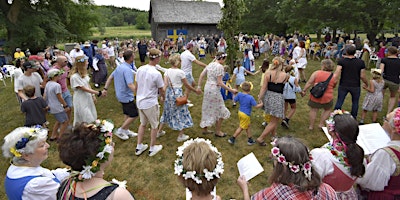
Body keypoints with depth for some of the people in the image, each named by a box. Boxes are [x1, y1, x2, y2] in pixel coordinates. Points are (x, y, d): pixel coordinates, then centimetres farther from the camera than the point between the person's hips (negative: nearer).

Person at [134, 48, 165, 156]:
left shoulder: (140, 69, -2)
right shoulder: (156, 73, -21)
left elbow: (136, 85, 8)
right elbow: (161, 90, -9)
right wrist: (163, 97, 12)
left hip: (140, 102, 7)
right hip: (151, 103, -6)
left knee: (142, 124, 24)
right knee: (154, 126, 14)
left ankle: (139, 147, 33)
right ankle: (152, 148, 28)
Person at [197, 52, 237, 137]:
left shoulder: (210, 64, 8)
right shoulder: (220, 66, -16)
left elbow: (201, 75, 9)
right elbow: (219, 83, -20)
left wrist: (199, 86, 15)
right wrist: (231, 90, -15)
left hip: (207, 88, 8)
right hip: (214, 90, -8)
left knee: (207, 109, 19)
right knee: (221, 111, 9)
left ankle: (205, 129, 31)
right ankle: (217, 131, 19)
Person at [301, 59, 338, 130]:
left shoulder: (316, 73, -7)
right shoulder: (334, 76, -3)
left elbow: (309, 83, -9)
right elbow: (334, 86, 10)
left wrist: (304, 90, -2)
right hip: (327, 98, 1)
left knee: (313, 110, 13)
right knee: (327, 110, 24)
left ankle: (311, 126, 20)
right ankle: (321, 124, 23)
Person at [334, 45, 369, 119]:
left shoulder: (341, 61, -7)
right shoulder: (361, 62, -3)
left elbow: (337, 73, -20)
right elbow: (362, 76, 0)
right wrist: (367, 84, 15)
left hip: (343, 85, -1)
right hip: (355, 86, 1)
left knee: (339, 101, 9)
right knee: (355, 102, 17)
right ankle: (353, 118, 26)